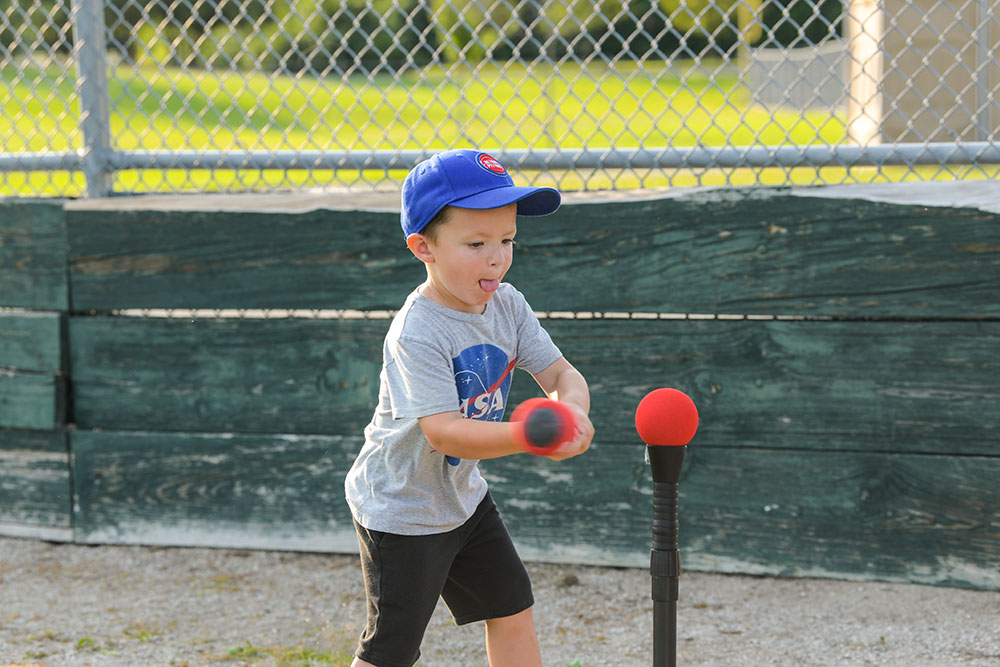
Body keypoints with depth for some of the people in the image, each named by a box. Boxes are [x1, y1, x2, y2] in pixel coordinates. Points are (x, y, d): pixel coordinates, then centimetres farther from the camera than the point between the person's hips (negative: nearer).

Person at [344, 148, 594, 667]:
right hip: (402, 511, -8)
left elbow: (561, 375, -5)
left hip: (462, 497, 8)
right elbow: (443, 432, -37)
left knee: (512, 612, 17)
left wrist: (571, 410, -31)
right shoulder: (415, 334, -29)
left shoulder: (506, 304, -6)